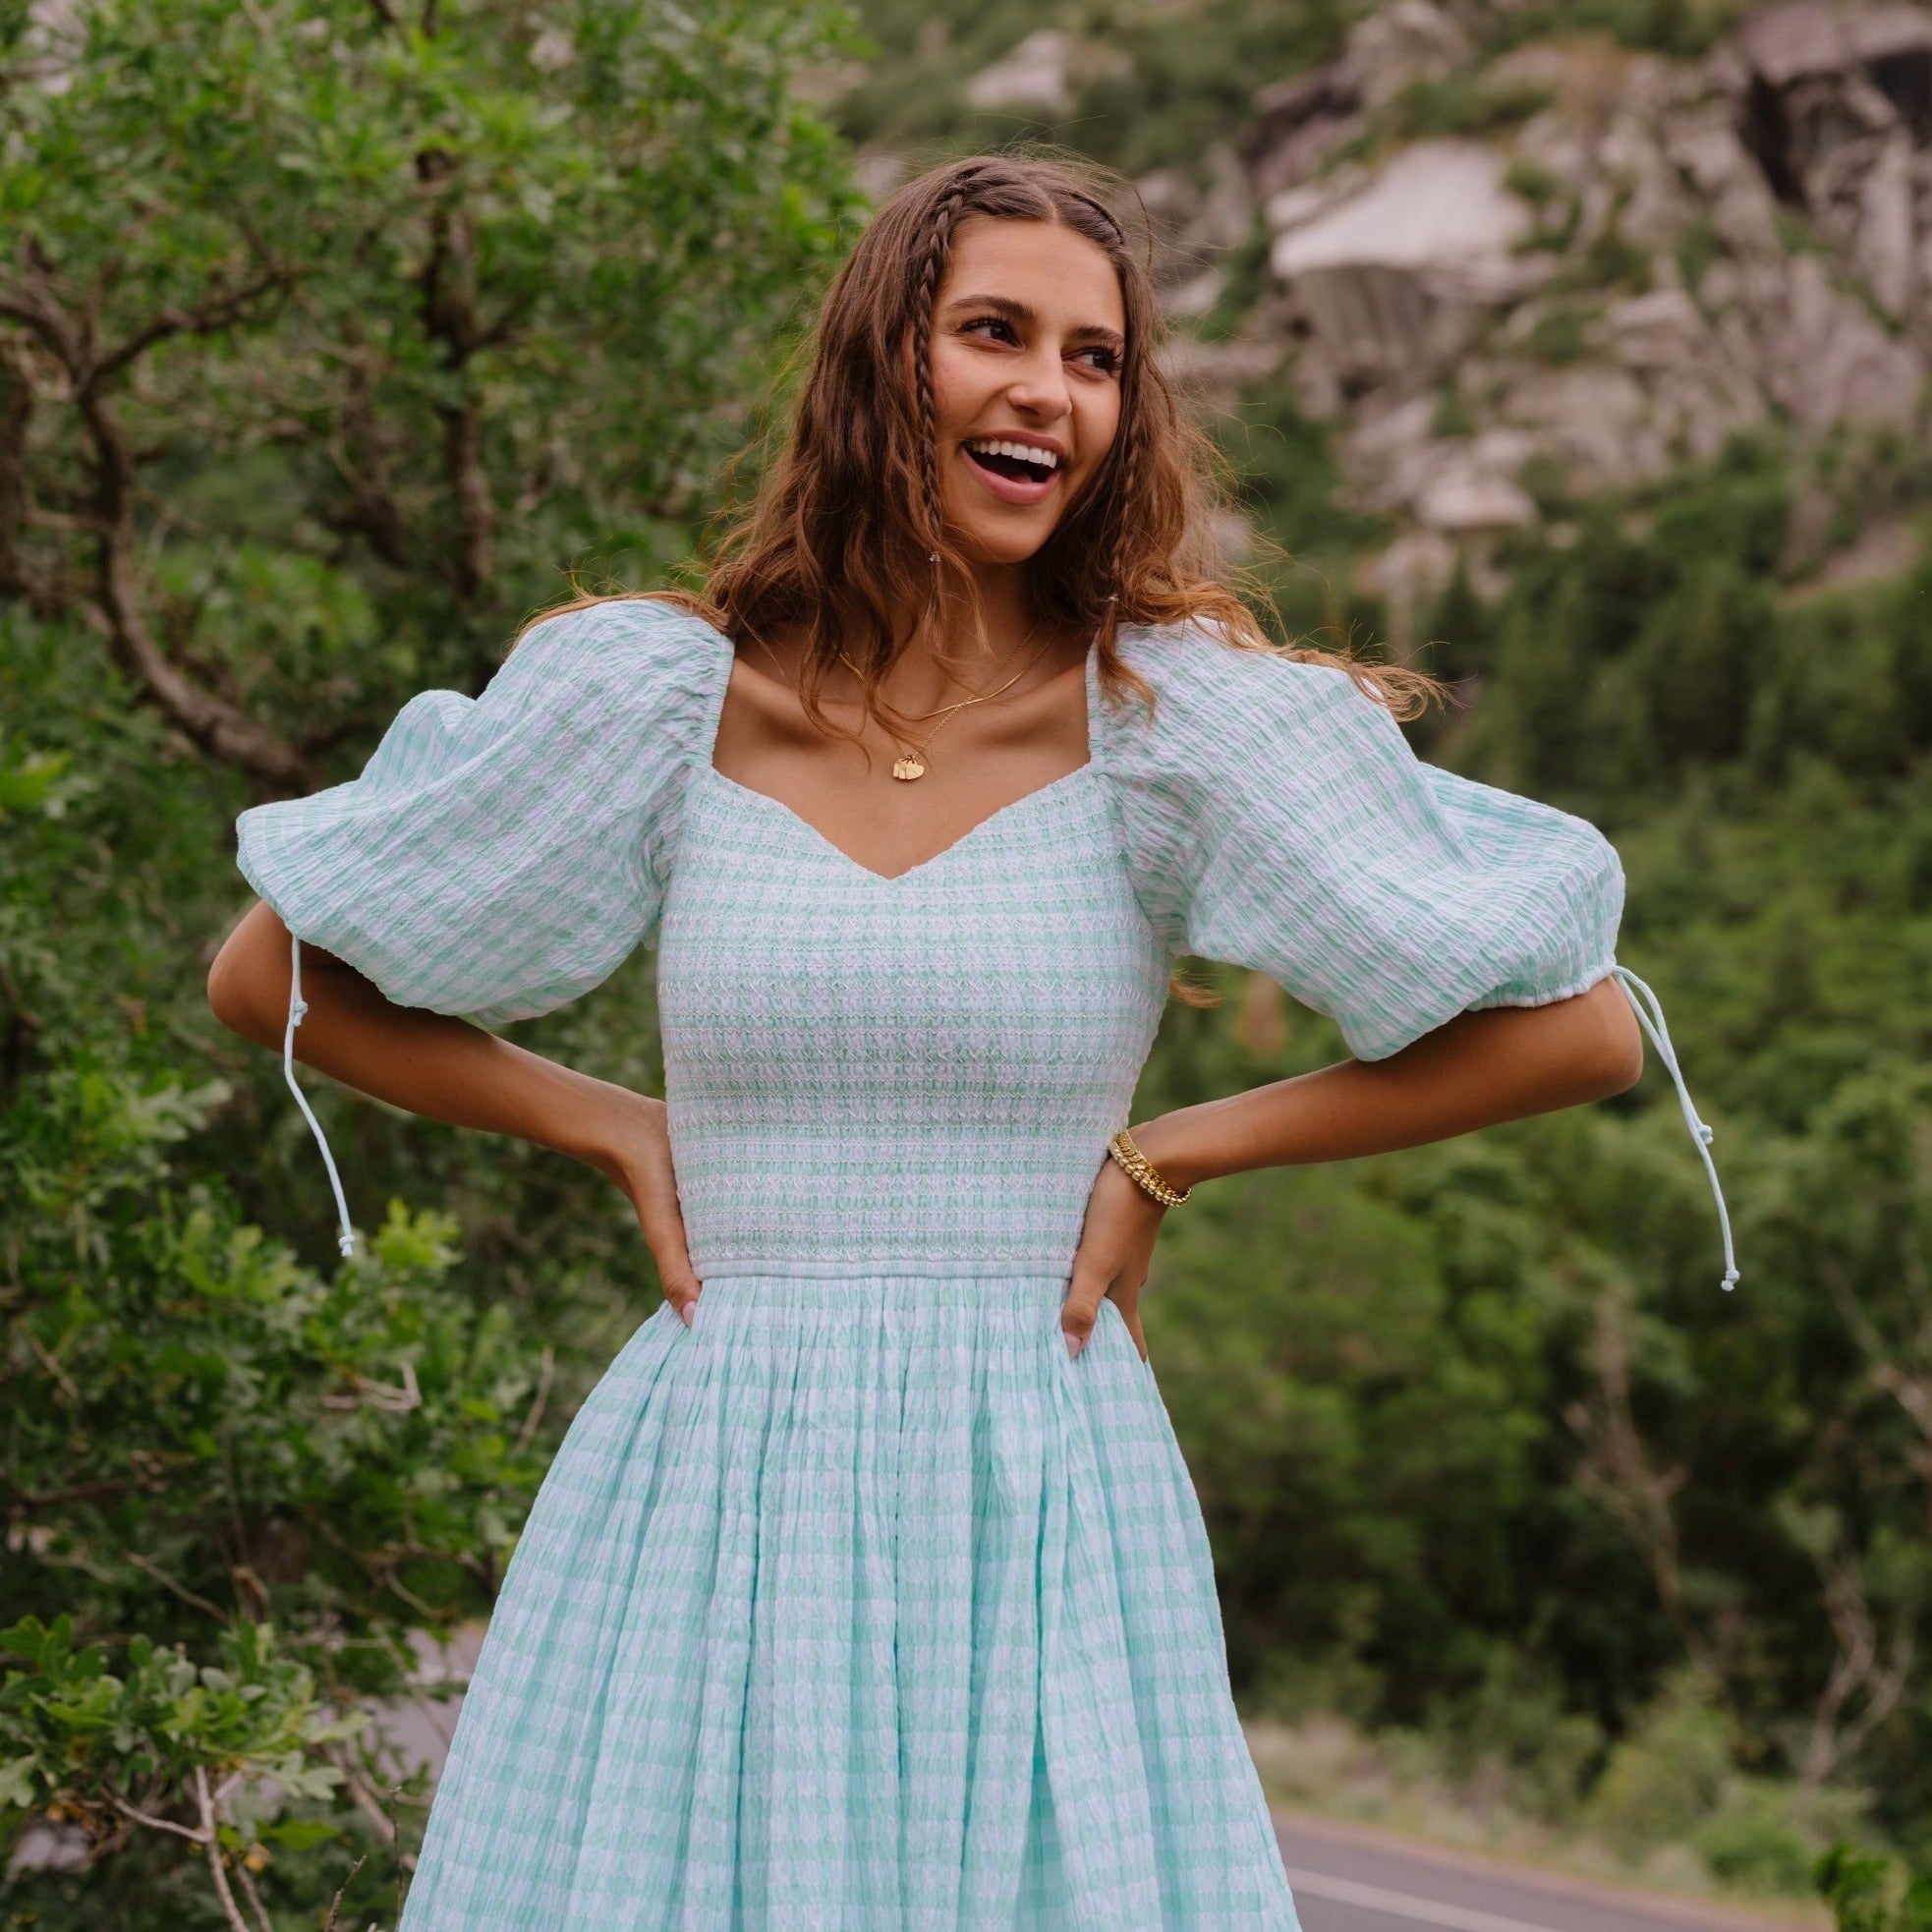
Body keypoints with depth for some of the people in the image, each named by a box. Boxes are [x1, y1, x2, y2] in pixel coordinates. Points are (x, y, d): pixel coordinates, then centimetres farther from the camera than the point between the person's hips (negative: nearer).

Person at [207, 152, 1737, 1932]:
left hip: (1039, 1511, -1)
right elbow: (274, 977, 11)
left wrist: (1174, 1154, -2)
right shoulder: (662, 702, 1)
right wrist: (618, 1131, 3)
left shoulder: (1181, 723, -3)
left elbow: (1585, 1029, -4)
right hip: (710, 1511, 1)